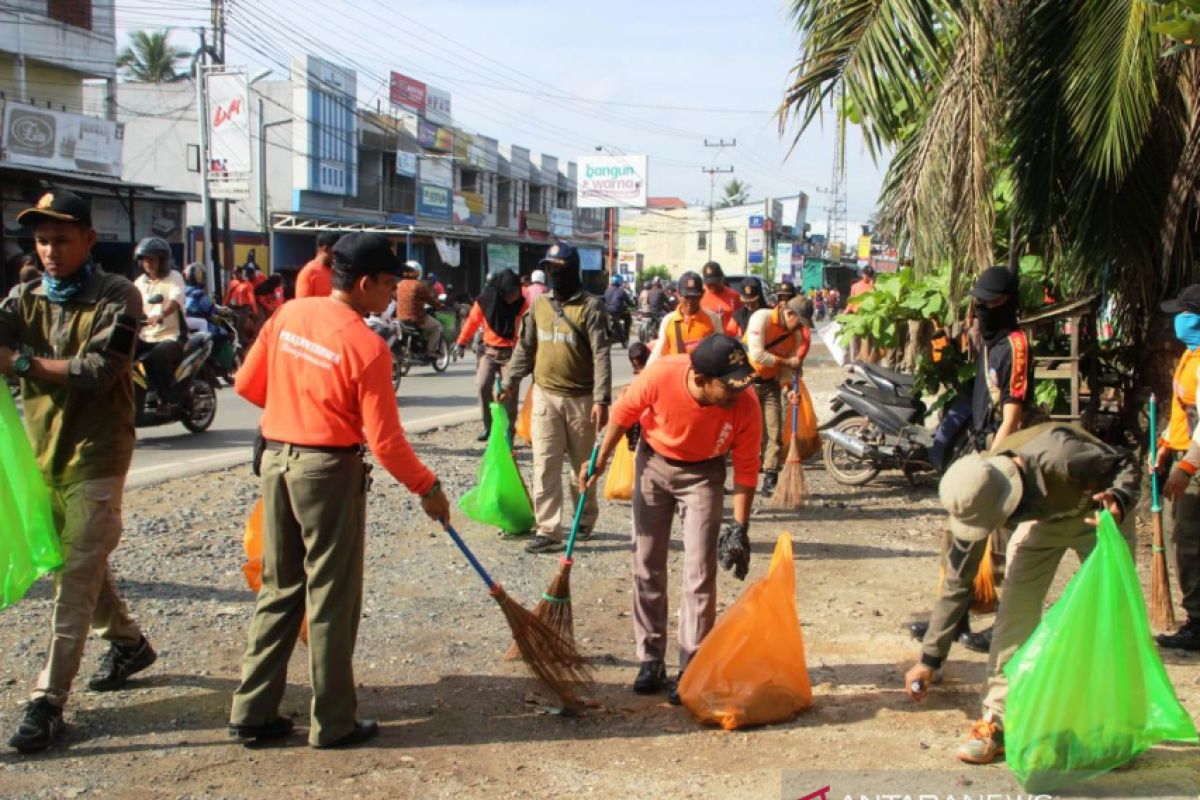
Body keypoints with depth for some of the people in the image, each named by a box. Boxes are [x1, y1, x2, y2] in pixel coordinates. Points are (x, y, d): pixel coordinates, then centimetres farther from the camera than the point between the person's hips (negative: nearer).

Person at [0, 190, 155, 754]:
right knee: (77, 562, 19)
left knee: (77, 576, -7)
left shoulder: (116, 298, -8)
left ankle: (48, 701, -5)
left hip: (95, 455, -6)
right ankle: (127, 642, 40)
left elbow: (97, 370, -20)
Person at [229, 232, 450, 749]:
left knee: (278, 591, 16)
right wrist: (426, 487, -2)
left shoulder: (290, 314, 1)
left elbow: (248, 384, 9)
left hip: (276, 459, 6)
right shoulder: (367, 347, -16)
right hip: (329, 471, -6)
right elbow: (385, 440, -15)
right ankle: (333, 723, 15)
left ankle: (253, 711, 21)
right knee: (331, 601, 5)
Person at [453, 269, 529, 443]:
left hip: (511, 353, -1)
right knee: (482, 386, -10)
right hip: (490, 351, 1)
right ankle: (488, 426, 3)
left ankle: (509, 430, 7)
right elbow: (472, 322, 2)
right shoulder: (485, 301, -8)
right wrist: (461, 343, 4)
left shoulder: (521, 304, -9)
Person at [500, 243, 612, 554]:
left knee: (583, 464, 11)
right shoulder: (539, 304, 7)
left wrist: (601, 399, -22)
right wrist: (510, 382, 8)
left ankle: (586, 519, 30)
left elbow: (601, 354, -15)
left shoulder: (590, 306, -9)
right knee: (545, 465, -2)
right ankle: (548, 531, 1)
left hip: (580, 398, -4)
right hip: (545, 395, 4)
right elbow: (525, 347, 15)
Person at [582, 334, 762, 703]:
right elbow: (623, 413, -12)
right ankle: (650, 661, 17)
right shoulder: (659, 376, -32)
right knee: (647, 566, 5)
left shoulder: (745, 404, -30)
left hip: (703, 474, -1)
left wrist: (740, 528, -17)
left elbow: (746, 468, -17)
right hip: (653, 463, 1)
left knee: (700, 573, -6)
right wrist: (600, 462, -2)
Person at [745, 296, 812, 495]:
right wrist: (786, 362, -20)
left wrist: (788, 386, -17)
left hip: (770, 383, 5)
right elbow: (757, 354, -25)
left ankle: (770, 480, 4)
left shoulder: (797, 334, 0)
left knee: (774, 432, -1)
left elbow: (788, 365, 1)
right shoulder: (762, 318, -18)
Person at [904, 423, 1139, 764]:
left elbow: (1127, 463, -23)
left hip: (1096, 515, -2)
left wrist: (1119, 500, -46)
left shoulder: (1058, 461, -44)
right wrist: (929, 659, -15)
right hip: (1040, 516, 3)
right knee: (1016, 609, -12)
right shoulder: (978, 494, -27)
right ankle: (997, 720, -7)